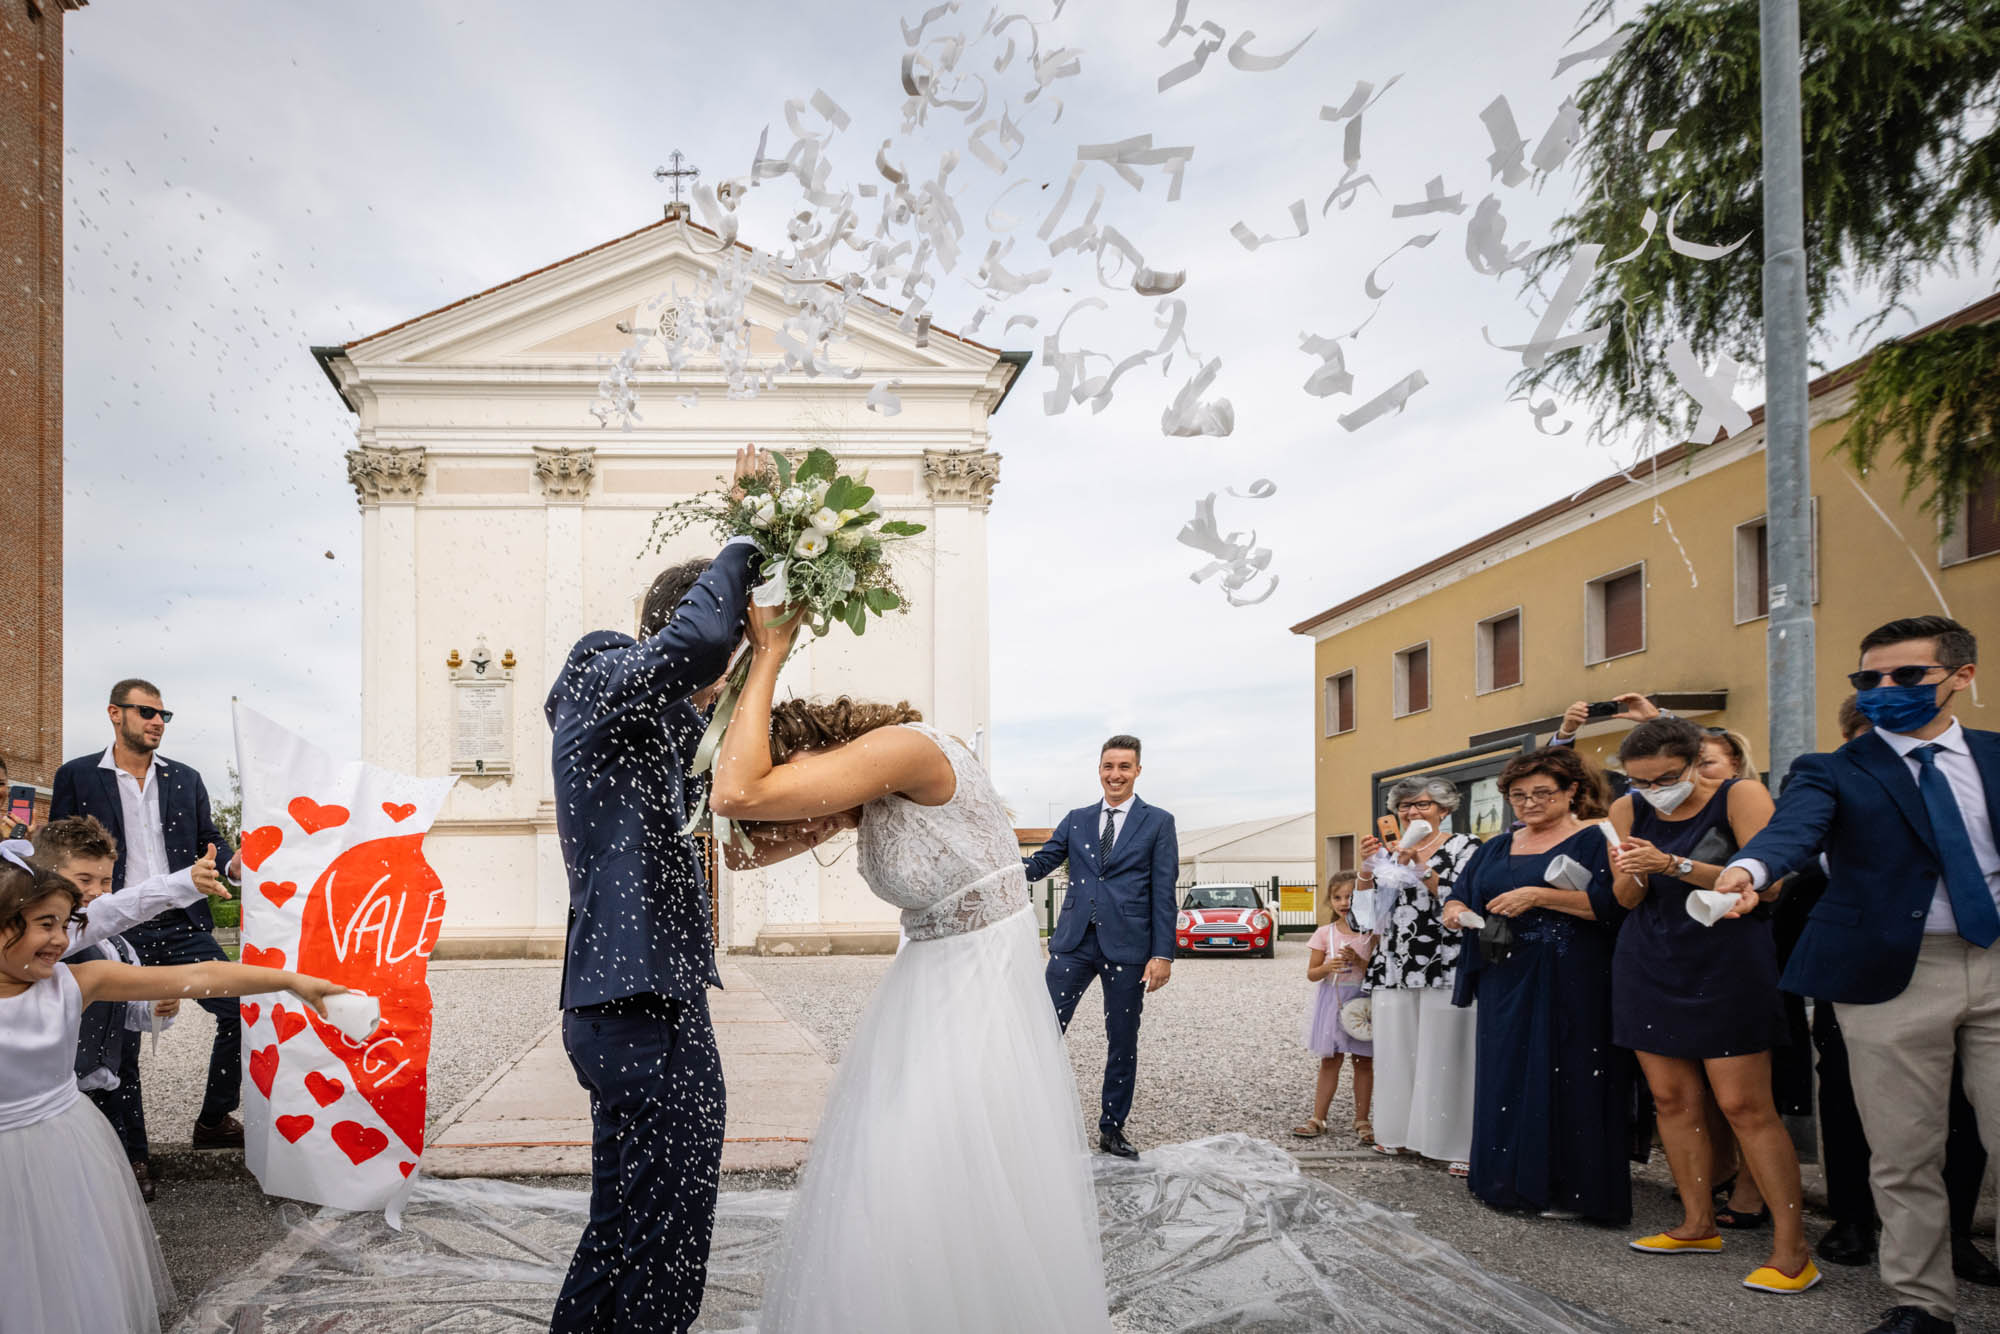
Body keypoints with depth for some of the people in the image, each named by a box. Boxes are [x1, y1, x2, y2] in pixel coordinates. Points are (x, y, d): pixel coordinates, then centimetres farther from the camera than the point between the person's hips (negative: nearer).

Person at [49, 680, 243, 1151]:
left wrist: (232, 864, -9)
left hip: (183, 926, 3)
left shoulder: (186, 779, 13)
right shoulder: (77, 776, 4)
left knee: (238, 1012, -5)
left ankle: (214, 1121, 11)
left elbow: (208, 840, 14)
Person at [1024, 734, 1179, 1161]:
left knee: (1122, 1043, 8)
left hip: (1127, 947, -2)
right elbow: (1039, 864, 6)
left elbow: (1164, 893, -2)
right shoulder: (1076, 820, 12)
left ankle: (1112, 1129, 22)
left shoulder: (1158, 823, 3)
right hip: (1075, 942, 2)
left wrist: (1163, 954, -8)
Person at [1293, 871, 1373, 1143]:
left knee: (1364, 1062, 6)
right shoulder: (1325, 934, 1)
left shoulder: (1371, 933, -2)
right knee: (1329, 1061, 5)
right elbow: (1311, 973, 2)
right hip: (1333, 1002, 1)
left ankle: (1361, 1120, 15)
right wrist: (1328, 967, -18)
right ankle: (1318, 1118, 10)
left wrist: (1358, 961, -21)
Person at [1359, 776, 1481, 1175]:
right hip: (1395, 969, 5)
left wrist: (1421, 869, -16)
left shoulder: (1463, 846, 0)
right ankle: (1401, 1133, 18)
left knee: (1444, 1052, -6)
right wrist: (1368, 866, -1)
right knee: (1397, 1051, 7)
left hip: (1444, 969, -5)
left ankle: (1459, 1145, 0)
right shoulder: (1390, 853, 15)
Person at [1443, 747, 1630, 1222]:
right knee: (1507, 1077, 7)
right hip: (1507, 986, 6)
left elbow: (1611, 902, -16)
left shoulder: (1593, 839, -2)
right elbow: (1456, 900, 17)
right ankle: (1513, 1180, 16)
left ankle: (1570, 1187, 5)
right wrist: (1456, 913, -6)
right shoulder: (1497, 849, 17)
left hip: (1573, 986, -6)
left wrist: (1539, 896, -20)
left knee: (1566, 1078, -4)